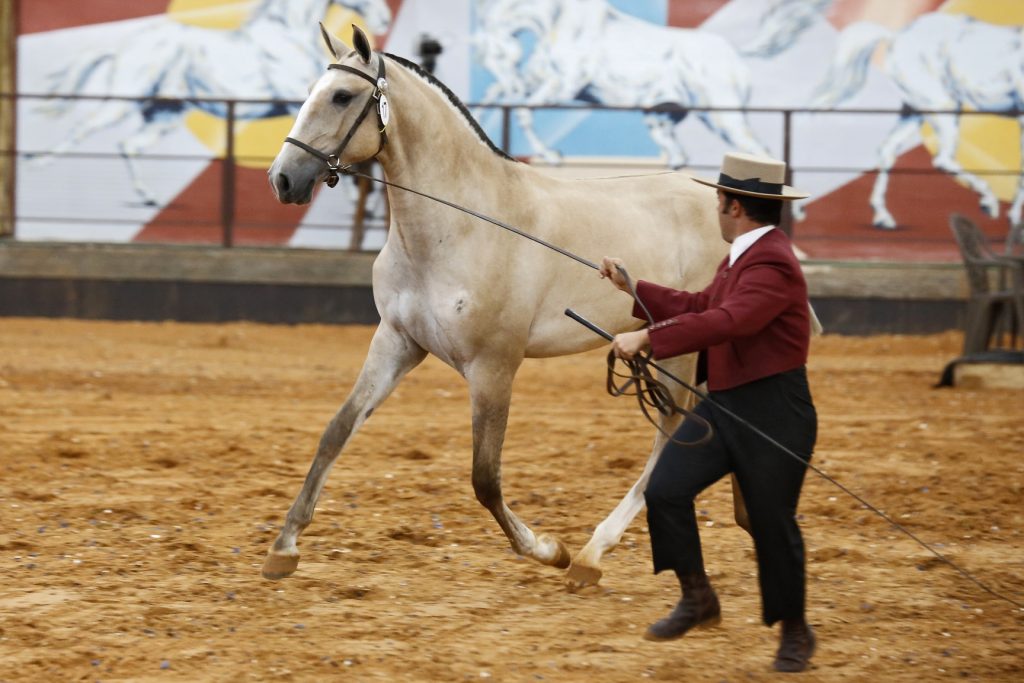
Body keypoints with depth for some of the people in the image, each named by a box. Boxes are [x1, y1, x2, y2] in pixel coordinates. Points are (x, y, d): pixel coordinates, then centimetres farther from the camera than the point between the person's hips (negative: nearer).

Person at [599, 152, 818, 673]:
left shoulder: (772, 265, -21)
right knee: (664, 491, -4)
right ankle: (697, 599, 10)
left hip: (773, 413, -9)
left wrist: (647, 338, -34)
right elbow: (700, 306, 26)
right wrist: (633, 289, 28)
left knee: (772, 523, 2)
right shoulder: (741, 258, 13)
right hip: (723, 405, 9)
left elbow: (725, 321, -33)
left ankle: (795, 631, 20)